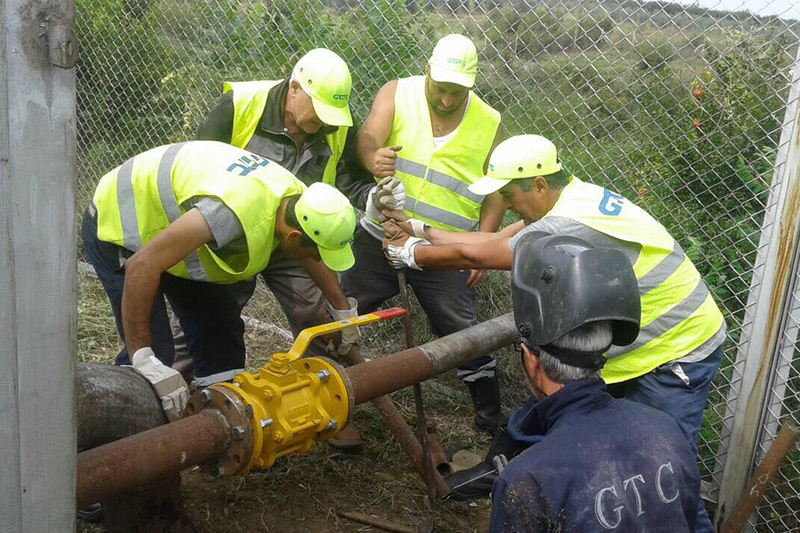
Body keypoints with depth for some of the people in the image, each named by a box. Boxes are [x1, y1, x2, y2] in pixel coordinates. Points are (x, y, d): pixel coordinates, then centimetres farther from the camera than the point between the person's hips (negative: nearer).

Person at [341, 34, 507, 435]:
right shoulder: (397, 94, -6)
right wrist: (372, 158, -46)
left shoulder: (488, 124, -2)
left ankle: (490, 413, 23)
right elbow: (367, 137, -22)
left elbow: (494, 192, 2)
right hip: (381, 236, 1)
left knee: (462, 331, 4)